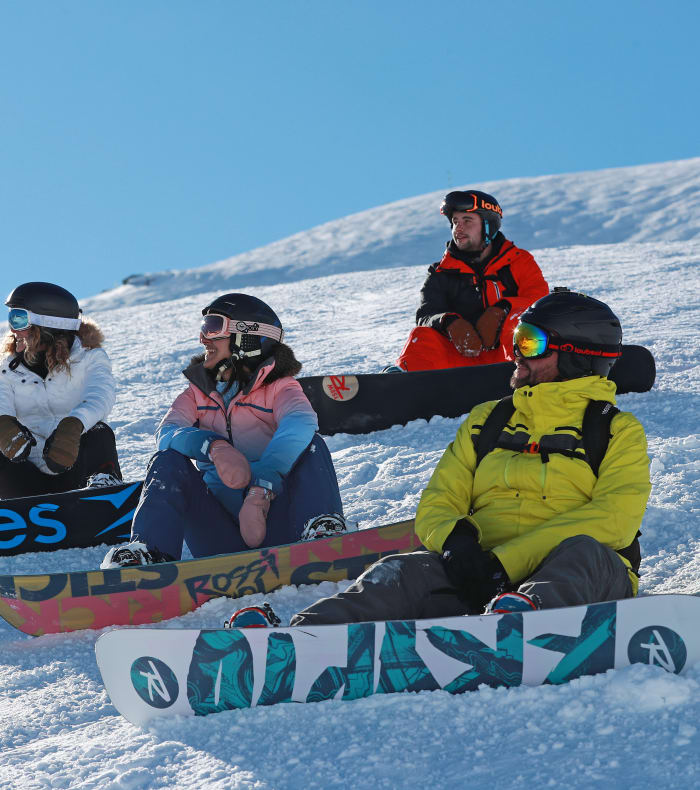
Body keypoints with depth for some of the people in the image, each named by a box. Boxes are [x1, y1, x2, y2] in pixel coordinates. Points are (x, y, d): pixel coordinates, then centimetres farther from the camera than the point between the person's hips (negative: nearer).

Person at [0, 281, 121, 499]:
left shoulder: (89, 358, 0)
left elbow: (101, 394, -23)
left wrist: (72, 426, -45)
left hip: (76, 470, -3)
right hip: (32, 476, 3)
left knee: (98, 433, -31)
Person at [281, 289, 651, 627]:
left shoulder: (619, 432, 10)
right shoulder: (485, 421, 24)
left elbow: (615, 519, -7)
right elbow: (437, 503, 18)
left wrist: (507, 562, -18)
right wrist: (454, 540, -11)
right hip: (480, 573, 3)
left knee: (583, 552, -37)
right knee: (402, 572, -27)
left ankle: (515, 616, -68)